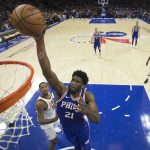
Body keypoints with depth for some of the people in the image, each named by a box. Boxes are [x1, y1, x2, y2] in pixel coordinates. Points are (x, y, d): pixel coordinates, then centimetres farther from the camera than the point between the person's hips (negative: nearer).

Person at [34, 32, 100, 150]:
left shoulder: (87, 95, -30)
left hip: (82, 128, -1)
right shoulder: (62, 90, -32)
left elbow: (97, 120, -36)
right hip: (67, 128, 1)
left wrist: (86, 111, -60)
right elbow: (47, 72, -50)